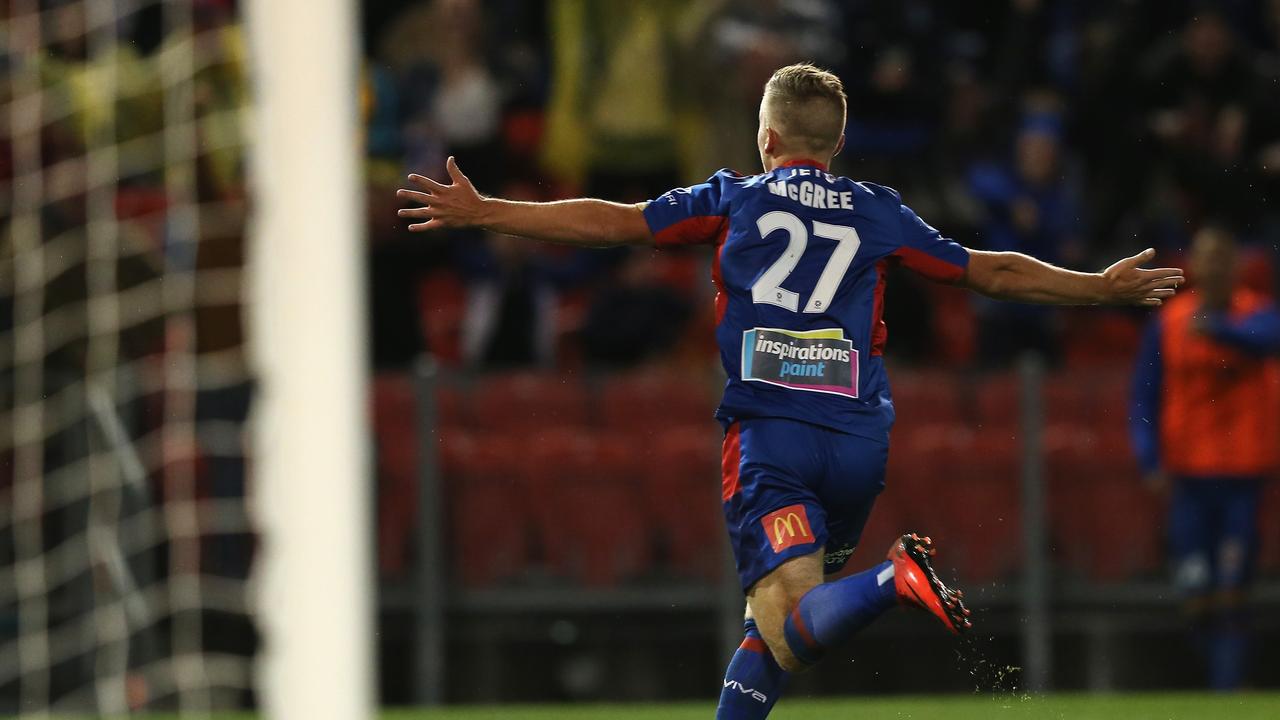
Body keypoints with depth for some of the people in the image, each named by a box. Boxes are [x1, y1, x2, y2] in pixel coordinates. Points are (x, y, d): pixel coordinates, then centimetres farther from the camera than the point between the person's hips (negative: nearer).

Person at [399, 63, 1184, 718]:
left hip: (770, 440, -3)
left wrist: (482, 213, 13)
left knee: (793, 628, -16)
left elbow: (612, 222, 7)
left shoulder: (734, 199, 10)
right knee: (778, 619, 20)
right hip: (860, 442, 3)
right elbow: (993, 272, 18)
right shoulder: (878, 214, 14)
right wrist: (1103, 288, 30)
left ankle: (894, 582, -43)